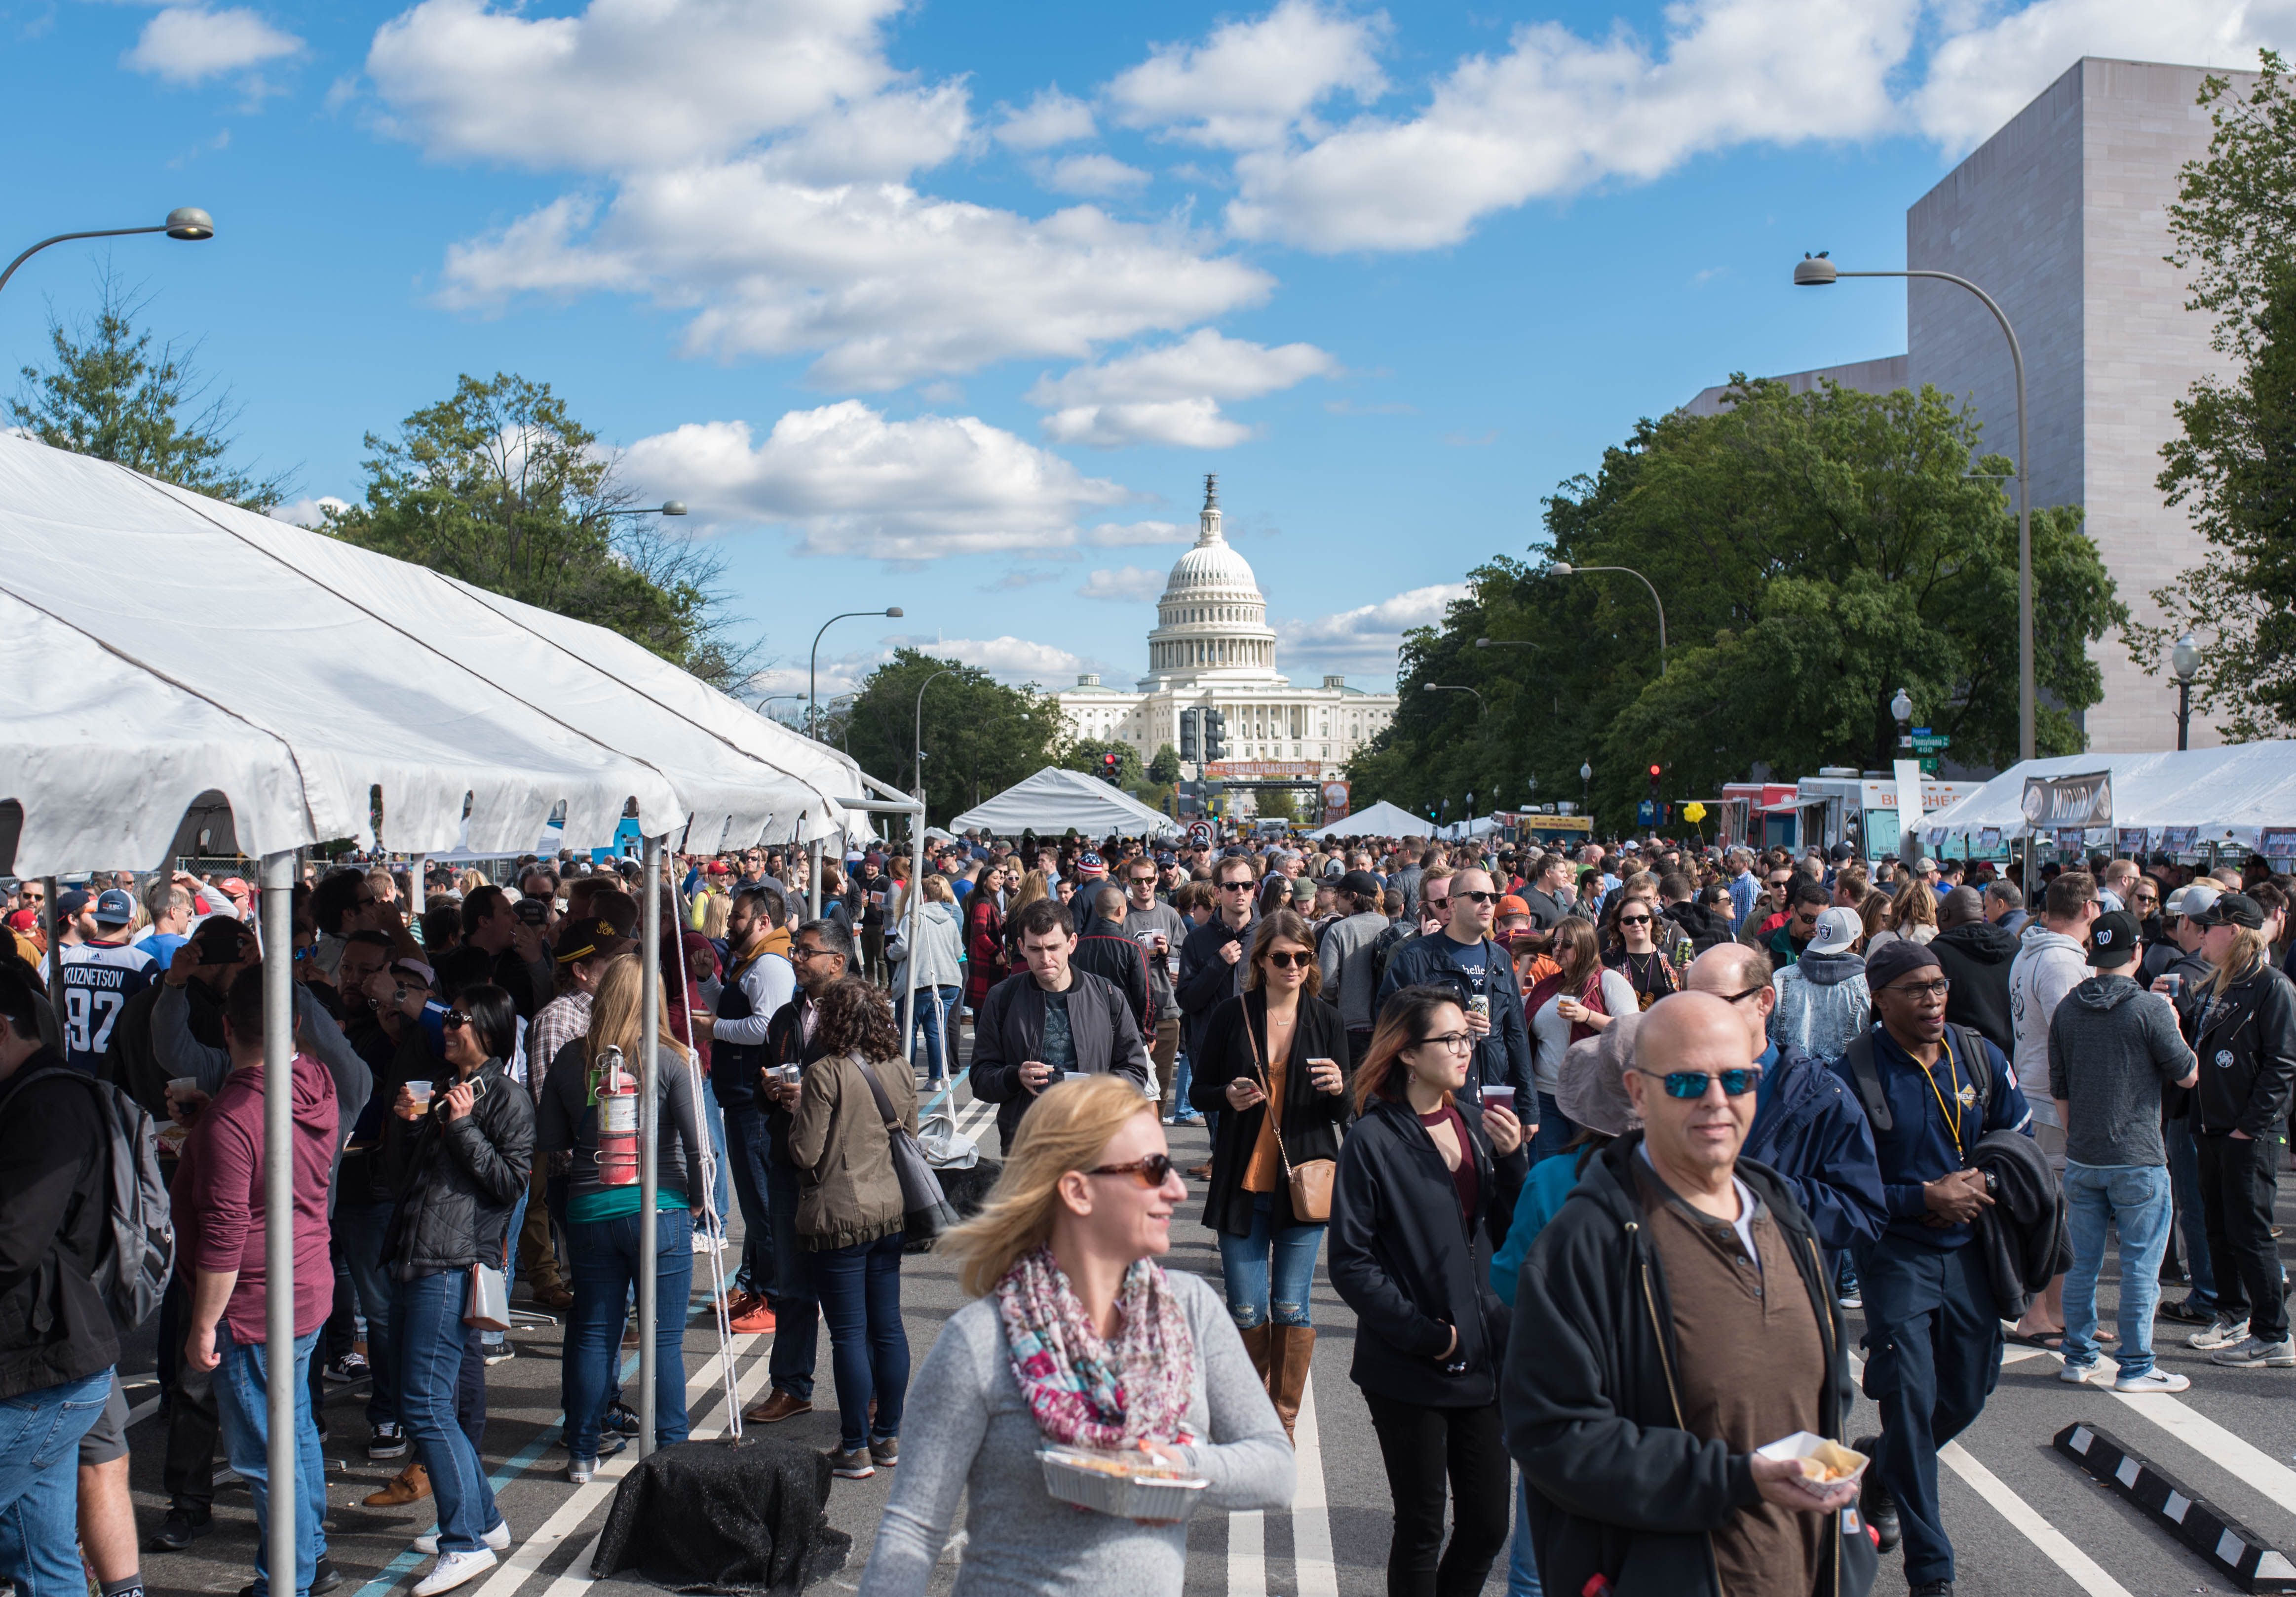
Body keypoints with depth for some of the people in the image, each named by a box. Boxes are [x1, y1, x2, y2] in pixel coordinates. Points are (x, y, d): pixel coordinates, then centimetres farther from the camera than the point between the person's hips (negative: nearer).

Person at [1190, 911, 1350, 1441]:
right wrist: (1228, 1096, -14)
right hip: (1243, 1180, 0)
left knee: (1291, 1308, 2)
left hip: (1304, 1179, 0)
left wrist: (1339, 1087, -15)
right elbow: (1199, 1092, 8)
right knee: (1246, 1311, 2)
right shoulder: (1231, 1017, 0)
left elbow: (1344, 1111, 7)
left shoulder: (1326, 1021, 4)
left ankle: (1284, 1422, 15)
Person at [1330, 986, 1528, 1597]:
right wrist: (1425, 1334, -15)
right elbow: (1351, 1264, -13)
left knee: (1488, 1525, 10)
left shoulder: (1476, 1125, 7)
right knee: (1422, 1529, 6)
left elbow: (1515, 1237, 9)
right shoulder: (1374, 1141, -11)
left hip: (1483, 1358, 5)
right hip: (1410, 1373, -5)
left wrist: (1513, 1158, -5)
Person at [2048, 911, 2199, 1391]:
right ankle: (2135, 1367, 5)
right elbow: (2188, 1075, -4)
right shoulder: (2149, 1008, -13)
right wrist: (2173, 1025, 12)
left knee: (2082, 1263, 12)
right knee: (2140, 1267, 2)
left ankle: (2078, 1357, 18)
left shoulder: (2067, 1009, 3)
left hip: (2081, 1159, 5)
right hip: (2138, 1161, -5)